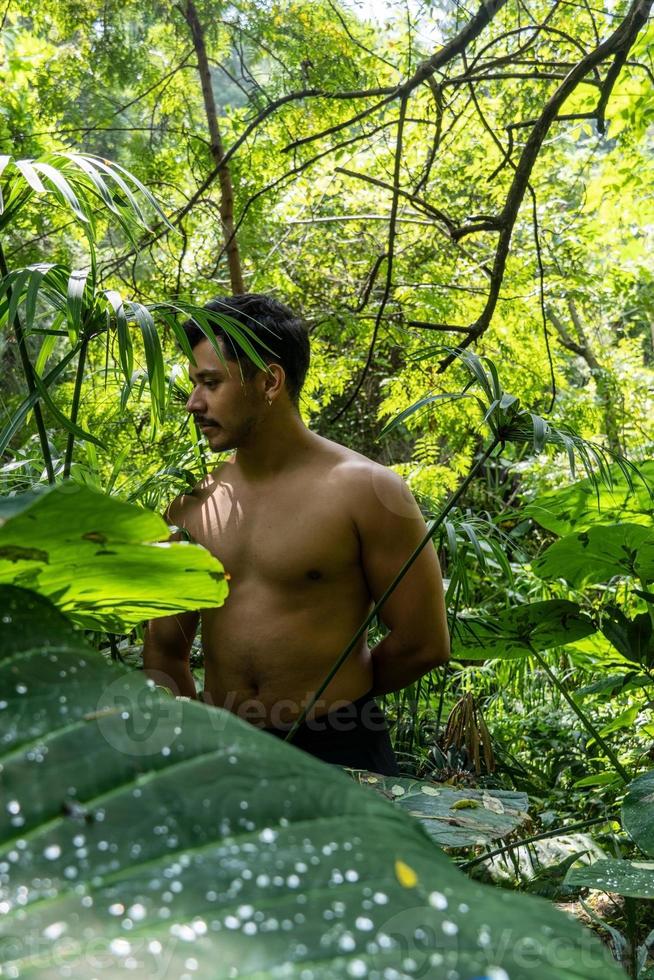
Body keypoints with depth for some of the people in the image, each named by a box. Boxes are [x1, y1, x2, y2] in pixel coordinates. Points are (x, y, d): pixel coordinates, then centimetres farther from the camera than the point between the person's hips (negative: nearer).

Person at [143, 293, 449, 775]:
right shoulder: (192, 504, 3)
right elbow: (165, 649, 11)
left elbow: (424, 644, -7)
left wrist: (333, 698, 3)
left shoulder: (365, 490, -11)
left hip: (335, 750, -3)